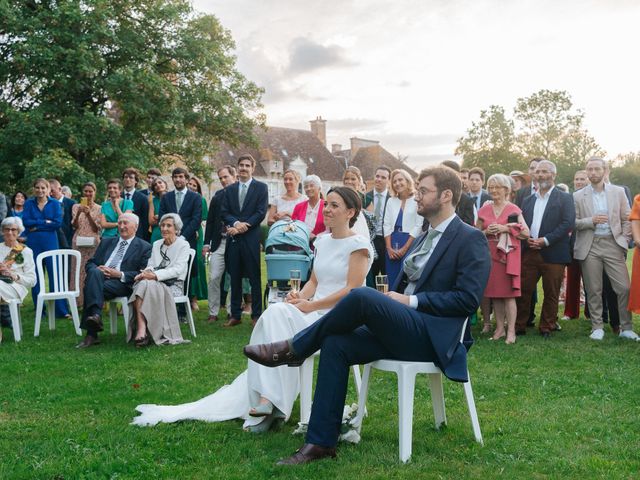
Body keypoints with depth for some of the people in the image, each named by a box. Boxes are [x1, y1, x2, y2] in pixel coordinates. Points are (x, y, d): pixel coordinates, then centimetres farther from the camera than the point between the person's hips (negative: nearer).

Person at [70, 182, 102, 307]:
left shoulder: (98, 208, 6)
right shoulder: (76, 206, 9)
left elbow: (97, 228, -1)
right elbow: (74, 226, 2)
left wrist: (88, 214, -15)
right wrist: (78, 213, -16)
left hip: (93, 242, -1)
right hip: (79, 242, 1)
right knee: (78, 270, -1)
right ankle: (78, 300, 3)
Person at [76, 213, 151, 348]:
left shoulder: (144, 247, 11)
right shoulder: (106, 242, 28)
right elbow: (90, 263, 22)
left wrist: (120, 274, -13)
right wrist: (96, 270, -3)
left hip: (122, 283, -4)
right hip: (98, 278, 4)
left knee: (91, 288, -33)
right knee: (95, 273, -34)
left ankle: (91, 335, -36)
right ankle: (95, 316, -44)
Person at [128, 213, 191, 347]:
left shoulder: (183, 245, 3)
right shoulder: (156, 244, 21)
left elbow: (178, 269, -10)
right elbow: (150, 265, 13)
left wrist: (156, 275, -23)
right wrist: (146, 273, -13)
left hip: (174, 285, -4)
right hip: (156, 283, 4)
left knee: (147, 285, -33)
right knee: (141, 283, -31)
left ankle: (142, 330, -31)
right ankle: (141, 328, -40)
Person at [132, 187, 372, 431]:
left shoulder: (359, 244, -5)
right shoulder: (322, 241, 18)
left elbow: (353, 291, -13)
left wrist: (310, 305, -17)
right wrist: (301, 297, 0)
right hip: (313, 312, 7)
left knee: (277, 314, -29)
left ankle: (269, 400, -26)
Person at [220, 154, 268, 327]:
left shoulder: (261, 188, 3)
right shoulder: (230, 189, 15)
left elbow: (261, 213, -5)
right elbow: (224, 212, 8)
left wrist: (243, 226, -12)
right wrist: (236, 223, -12)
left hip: (252, 238, -4)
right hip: (234, 239, 4)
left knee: (254, 278, 1)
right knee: (235, 278, 7)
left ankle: (256, 315, 8)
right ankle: (235, 315, 14)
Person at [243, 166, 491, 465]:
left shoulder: (471, 239, -5)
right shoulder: (423, 239, 21)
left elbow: (468, 299, -15)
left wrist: (412, 301, -15)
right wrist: (390, 302, 2)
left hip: (433, 336, -8)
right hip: (402, 330, 8)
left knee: (361, 296, -28)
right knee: (335, 344, -15)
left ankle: (293, 349, -7)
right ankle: (321, 443, -11)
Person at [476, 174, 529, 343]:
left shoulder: (513, 209, 0)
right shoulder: (484, 210, 9)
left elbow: (526, 233, -4)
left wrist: (506, 229, -13)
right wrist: (487, 231, -7)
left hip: (508, 255, -3)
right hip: (489, 255, 3)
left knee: (508, 293, -5)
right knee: (494, 293, 5)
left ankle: (511, 331, -2)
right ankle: (500, 328, 14)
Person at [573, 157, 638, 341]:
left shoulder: (618, 192, 8)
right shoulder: (578, 196, 4)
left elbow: (627, 219, 9)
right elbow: (573, 222, 1)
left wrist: (624, 241, 1)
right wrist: (591, 221, -14)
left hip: (613, 244, 1)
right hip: (590, 247, 0)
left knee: (624, 287, -3)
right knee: (593, 290, 3)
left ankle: (626, 328, 8)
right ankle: (597, 327, 13)